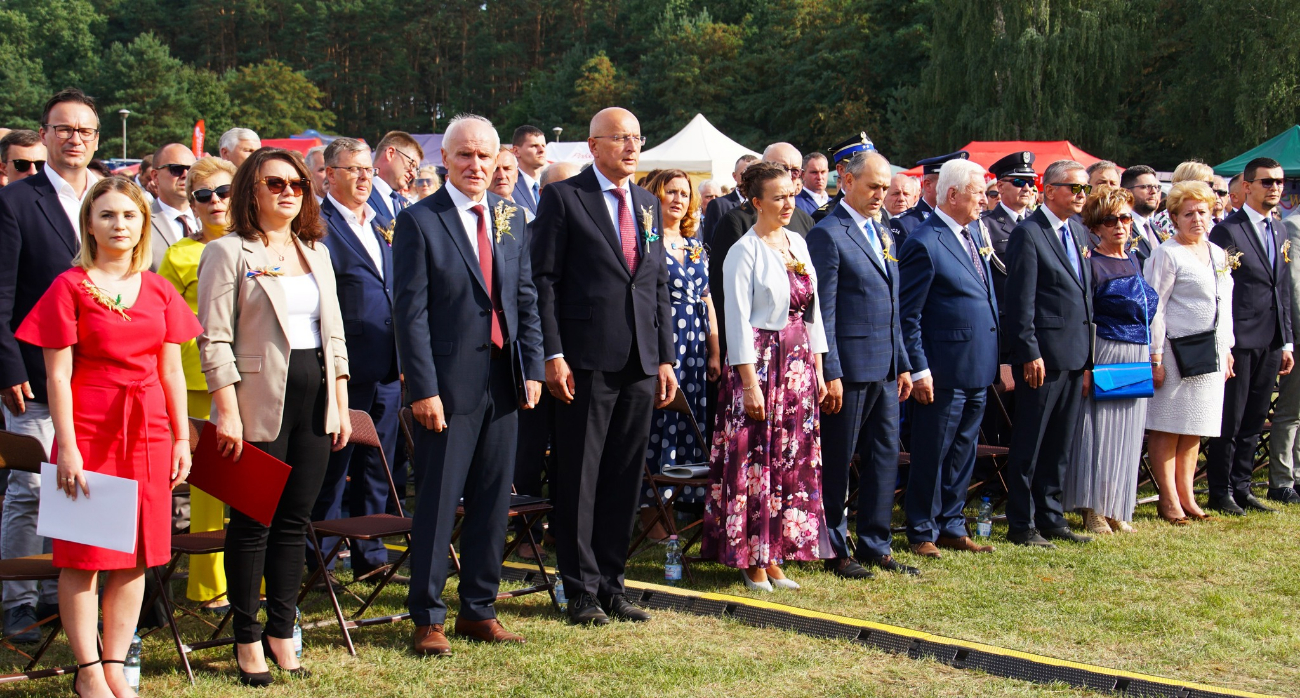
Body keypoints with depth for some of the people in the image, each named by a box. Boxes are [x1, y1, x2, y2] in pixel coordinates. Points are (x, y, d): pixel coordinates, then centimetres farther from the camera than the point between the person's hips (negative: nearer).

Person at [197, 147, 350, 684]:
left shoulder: (317, 253, 16)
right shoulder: (228, 252, -2)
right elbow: (214, 339, -8)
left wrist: (341, 403, 11)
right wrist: (227, 411, -14)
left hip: (315, 398, 5)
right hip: (261, 402, -5)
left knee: (296, 519, 8)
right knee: (253, 522, 0)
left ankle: (281, 631, 16)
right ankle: (247, 640, 10)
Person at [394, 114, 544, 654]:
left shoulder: (511, 219, 11)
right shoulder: (419, 221, -5)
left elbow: (526, 301, 14)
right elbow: (411, 312, -9)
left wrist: (532, 368, 4)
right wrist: (423, 388, -15)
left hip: (503, 382, 5)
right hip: (448, 384, -5)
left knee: (493, 499, 10)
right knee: (438, 502, 0)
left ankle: (479, 609, 22)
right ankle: (427, 618, 10)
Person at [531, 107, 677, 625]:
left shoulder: (648, 204, 16)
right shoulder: (563, 197, -2)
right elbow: (543, 280, -6)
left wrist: (666, 358, 11)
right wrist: (553, 355, -13)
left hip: (641, 365, 6)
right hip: (587, 362, -5)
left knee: (625, 480, 9)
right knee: (580, 479, 0)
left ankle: (612, 586, 19)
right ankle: (582, 591, 9)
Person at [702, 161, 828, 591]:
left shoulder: (798, 243, 11)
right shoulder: (745, 251, -9)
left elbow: (812, 310, 14)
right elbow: (738, 320, -12)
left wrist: (818, 369, 10)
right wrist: (750, 382, -16)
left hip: (799, 365, 7)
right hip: (758, 363, -7)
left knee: (793, 461, 8)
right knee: (754, 461, -2)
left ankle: (773, 556, 16)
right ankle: (750, 560, 7)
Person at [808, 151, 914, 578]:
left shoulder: (882, 235, 16)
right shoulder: (828, 235, -10)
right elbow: (823, 312, -13)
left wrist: (903, 365, 16)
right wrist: (831, 373, -16)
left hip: (884, 368, 8)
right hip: (850, 367, -8)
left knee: (885, 455, 11)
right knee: (837, 462, 2)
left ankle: (875, 546, 20)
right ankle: (835, 550, 13)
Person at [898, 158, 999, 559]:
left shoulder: (972, 236, 13)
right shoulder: (925, 243, -13)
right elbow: (908, 316, -13)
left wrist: (994, 360, 13)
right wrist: (918, 369, -16)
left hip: (977, 370, 8)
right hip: (944, 372, -8)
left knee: (962, 454, 14)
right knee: (932, 455, 3)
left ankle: (951, 527, 24)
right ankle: (922, 533, 14)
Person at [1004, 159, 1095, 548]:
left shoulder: (1079, 232, 15)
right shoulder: (1029, 233, -10)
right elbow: (1020, 301, -13)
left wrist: (1087, 352, 14)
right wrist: (1030, 353, -17)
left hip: (1075, 355, 8)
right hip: (1043, 355, -8)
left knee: (1060, 444, 14)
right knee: (1029, 443, 1)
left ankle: (1049, 517, 23)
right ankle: (1021, 525, 8)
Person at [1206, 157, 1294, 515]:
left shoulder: (1279, 234, 15)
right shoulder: (1227, 231, -8)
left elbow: (1283, 293, 18)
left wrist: (1286, 342, 13)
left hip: (1271, 344, 7)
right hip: (1240, 341, -7)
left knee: (1254, 421, 12)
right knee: (1230, 420, 0)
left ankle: (1241, 487, 21)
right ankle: (1220, 492, 9)